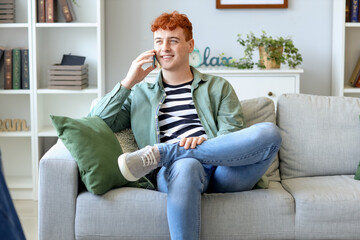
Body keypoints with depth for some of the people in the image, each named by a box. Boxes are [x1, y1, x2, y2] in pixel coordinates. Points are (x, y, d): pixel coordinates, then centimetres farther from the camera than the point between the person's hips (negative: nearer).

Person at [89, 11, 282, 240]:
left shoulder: (218, 87, 25)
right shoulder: (140, 93, 27)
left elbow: (233, 134, 9)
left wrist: (205, 142, -13)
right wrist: (128, 82, 8)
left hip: (224, 169, 2)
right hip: (175, 173, -2)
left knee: (269, 132, -29)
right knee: (187, 166, -41)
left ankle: (160, 153, -28)